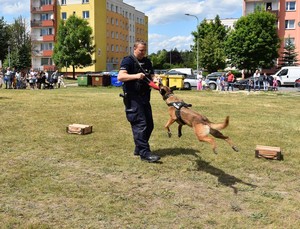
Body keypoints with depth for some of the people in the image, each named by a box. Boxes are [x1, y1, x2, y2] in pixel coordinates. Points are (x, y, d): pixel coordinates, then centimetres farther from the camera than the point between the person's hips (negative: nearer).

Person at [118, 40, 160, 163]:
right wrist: (135, 76, -33)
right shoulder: (128, 60, -6)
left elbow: (152, 76, 19)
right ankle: (144, 153, -9)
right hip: (132, 97, -8)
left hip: (144, 97, 8)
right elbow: (120, 77, -19)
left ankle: (139, 148, 23)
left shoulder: (147, 62, 16)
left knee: (149, 125, 10)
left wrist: (155, 79, -5)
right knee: (140, 124, -12)